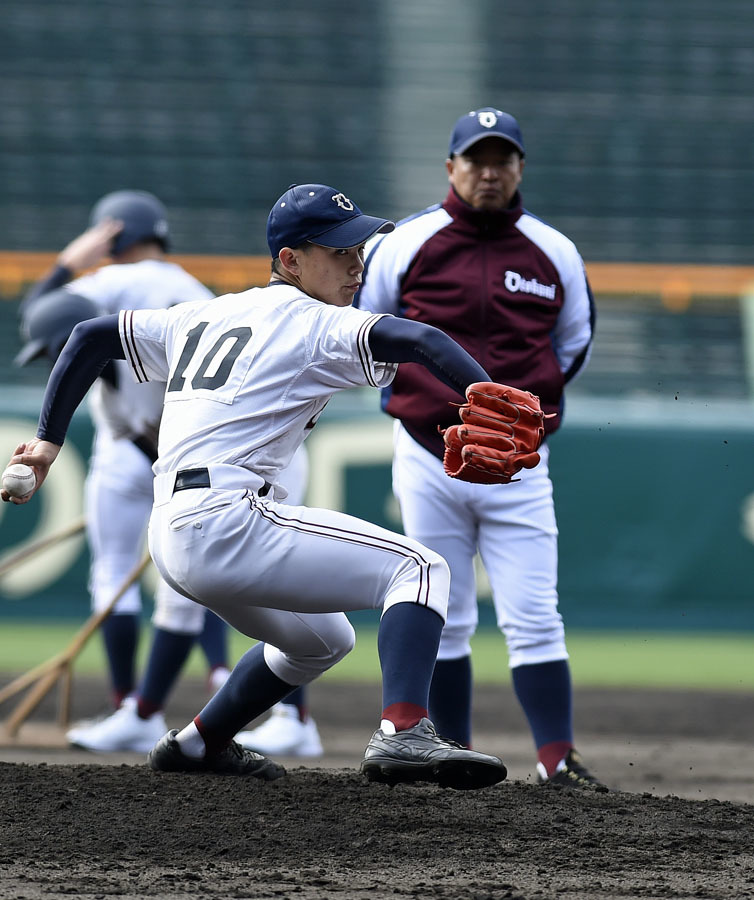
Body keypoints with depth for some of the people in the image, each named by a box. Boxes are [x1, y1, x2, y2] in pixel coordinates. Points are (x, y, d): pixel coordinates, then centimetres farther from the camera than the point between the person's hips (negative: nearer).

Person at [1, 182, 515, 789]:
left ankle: (197, 745, 37)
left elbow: (91, 336, 25)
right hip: (226, 519, -9)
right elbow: (418, 341, -20)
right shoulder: (317, 324, -3)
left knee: (323, 640, 30)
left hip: (171, 535, 9)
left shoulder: (204, 317, 21)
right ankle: (403, 734, -33)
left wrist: (49, 440, 28)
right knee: (420, 569, -13)